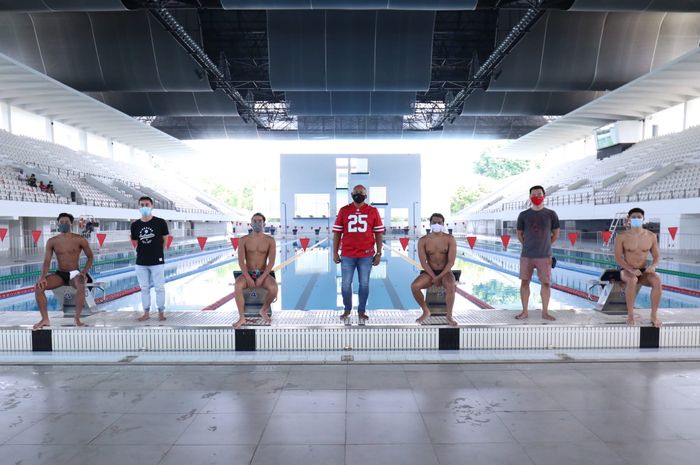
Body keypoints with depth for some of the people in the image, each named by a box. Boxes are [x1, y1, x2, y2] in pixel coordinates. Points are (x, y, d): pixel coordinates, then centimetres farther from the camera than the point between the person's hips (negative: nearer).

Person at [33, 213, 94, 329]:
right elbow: (47, 261, -2)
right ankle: (45, 319, -13)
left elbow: (90, 257, 3)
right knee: (38, 286, -22)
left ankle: (77, 319, -27)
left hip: (75, 274, -3)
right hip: (59, 274, 3)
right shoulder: (52, 241, 2)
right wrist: (43, 276, -20)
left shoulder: (79, 240, -3)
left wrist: (84, 272, -12)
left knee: (81, 286, -37)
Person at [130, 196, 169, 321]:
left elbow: (165, 240, 3)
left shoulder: (160, 222, -7)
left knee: (159, 287, 3)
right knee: (144, 288, 11)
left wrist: (157, 251, 7)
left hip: (157, 261, -3)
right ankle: (146, 312, 22)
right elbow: (135, 242, 13)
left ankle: (161, 312, 15)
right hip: (141, 262, 3)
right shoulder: (135, 225, 3)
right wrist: (143, 251, 3)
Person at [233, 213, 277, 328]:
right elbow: (241, 261, -8)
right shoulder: (244, 240, 1)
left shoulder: (270, 240, 0)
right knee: (238, 285, -34)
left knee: (274, 288, -33)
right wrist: (248, 277, -22)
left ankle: (264, 310, -4)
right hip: (247, 273, 0)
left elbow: (271, 262, -9)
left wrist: (262, 278, -21)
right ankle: (242, 318, -24)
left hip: (264, 274, 0)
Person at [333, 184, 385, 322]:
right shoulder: (344, 211, 3)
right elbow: (337, 233, 6)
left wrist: (378, 253, 0)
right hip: (347, 255, 1)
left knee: (364, 284, 7)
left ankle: (361, 311, 22)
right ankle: (347, 310, 26)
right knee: (346, 284, 6)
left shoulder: (373, 211, 2)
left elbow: (379, 233, 4)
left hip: (366, 255, 0)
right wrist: (335, 253, 3)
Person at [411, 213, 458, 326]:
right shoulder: (423, 240, -3)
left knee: (451, 286, -36)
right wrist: (433, 277, -18)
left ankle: (449, 316, -17)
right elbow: (423, 262, -8)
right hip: (429, 272, 2)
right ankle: (426, 311, -2)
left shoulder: (450, 239, -5)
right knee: (414, 286, -26)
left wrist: (440, 276, -19)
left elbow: (451, 261, -11)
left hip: (445, 271, -1)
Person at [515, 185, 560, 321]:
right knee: (524, 282, 4)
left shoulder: (551, 214, 2)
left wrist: (545, 245, 9)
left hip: (544, 256, 0)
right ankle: (524, 311, 16)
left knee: (546, 283, 3)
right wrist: (528, 245, 8)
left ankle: (545, 312, 17)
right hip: (526, 255, 1)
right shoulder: (523, 215, 3)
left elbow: (556, 234, 10)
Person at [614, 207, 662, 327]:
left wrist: (653, 266, -18)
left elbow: (657, 256, 5)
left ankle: (654, 315, -20)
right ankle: (630, 314, -26)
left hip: (643, 272, 3)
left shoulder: (651, 236, 1)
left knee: (657, 281, -30)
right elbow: (618, 257, -10)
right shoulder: (622, 236, -8)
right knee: (632, 280, -38)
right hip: (626, 271, -3)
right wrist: (631, 269, -25)